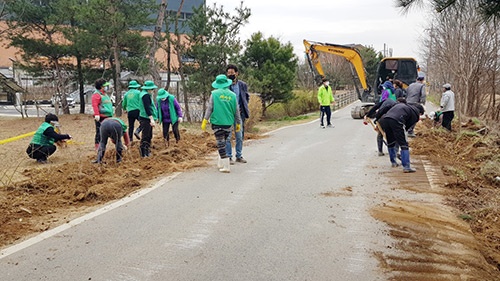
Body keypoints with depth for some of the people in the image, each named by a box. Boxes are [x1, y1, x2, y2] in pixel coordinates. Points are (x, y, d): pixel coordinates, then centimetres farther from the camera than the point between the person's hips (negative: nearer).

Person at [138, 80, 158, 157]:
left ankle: (147, 152, 27)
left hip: (147, 119, 11)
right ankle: (143, 154, -2)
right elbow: (147, 108, -25)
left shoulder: (146, 95, 17)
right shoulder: (145, 95, -16)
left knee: (149, 136, 17)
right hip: (145, 119, -11)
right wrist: (151, 119, -28)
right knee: (145, 136, -7)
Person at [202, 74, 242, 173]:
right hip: (228, 123, 3)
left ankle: (226, 166, -4)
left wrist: (205, 121, 0)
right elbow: (236, 111, 8)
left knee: (221, 144, -1)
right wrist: (238, 123, 17)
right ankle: (221, 164, 26)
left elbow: (209, 108, -5)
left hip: (217, 122, -3)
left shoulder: (214, 94, -4)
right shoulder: (232, 95, 4)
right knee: (223, 143, 18)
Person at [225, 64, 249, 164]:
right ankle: (228, 157, 9)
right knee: (227, 136, 0)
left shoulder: (243, 85, 4)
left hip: (239, 113, 3)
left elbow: (247, 97, 17)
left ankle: (239, 156, 21)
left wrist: (243, 108, 5)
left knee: (240, 136, 10)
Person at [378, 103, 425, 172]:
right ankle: (406, 167, -2)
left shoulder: (401, 104, 36)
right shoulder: (415, 114, 17)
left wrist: (378, 124, 37)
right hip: (396, 121, -7)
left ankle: (393, 162, 37)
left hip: (384, 119, 7)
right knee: (404, 145, 2)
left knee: (390, 143, 23)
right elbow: (408, 125, 12)